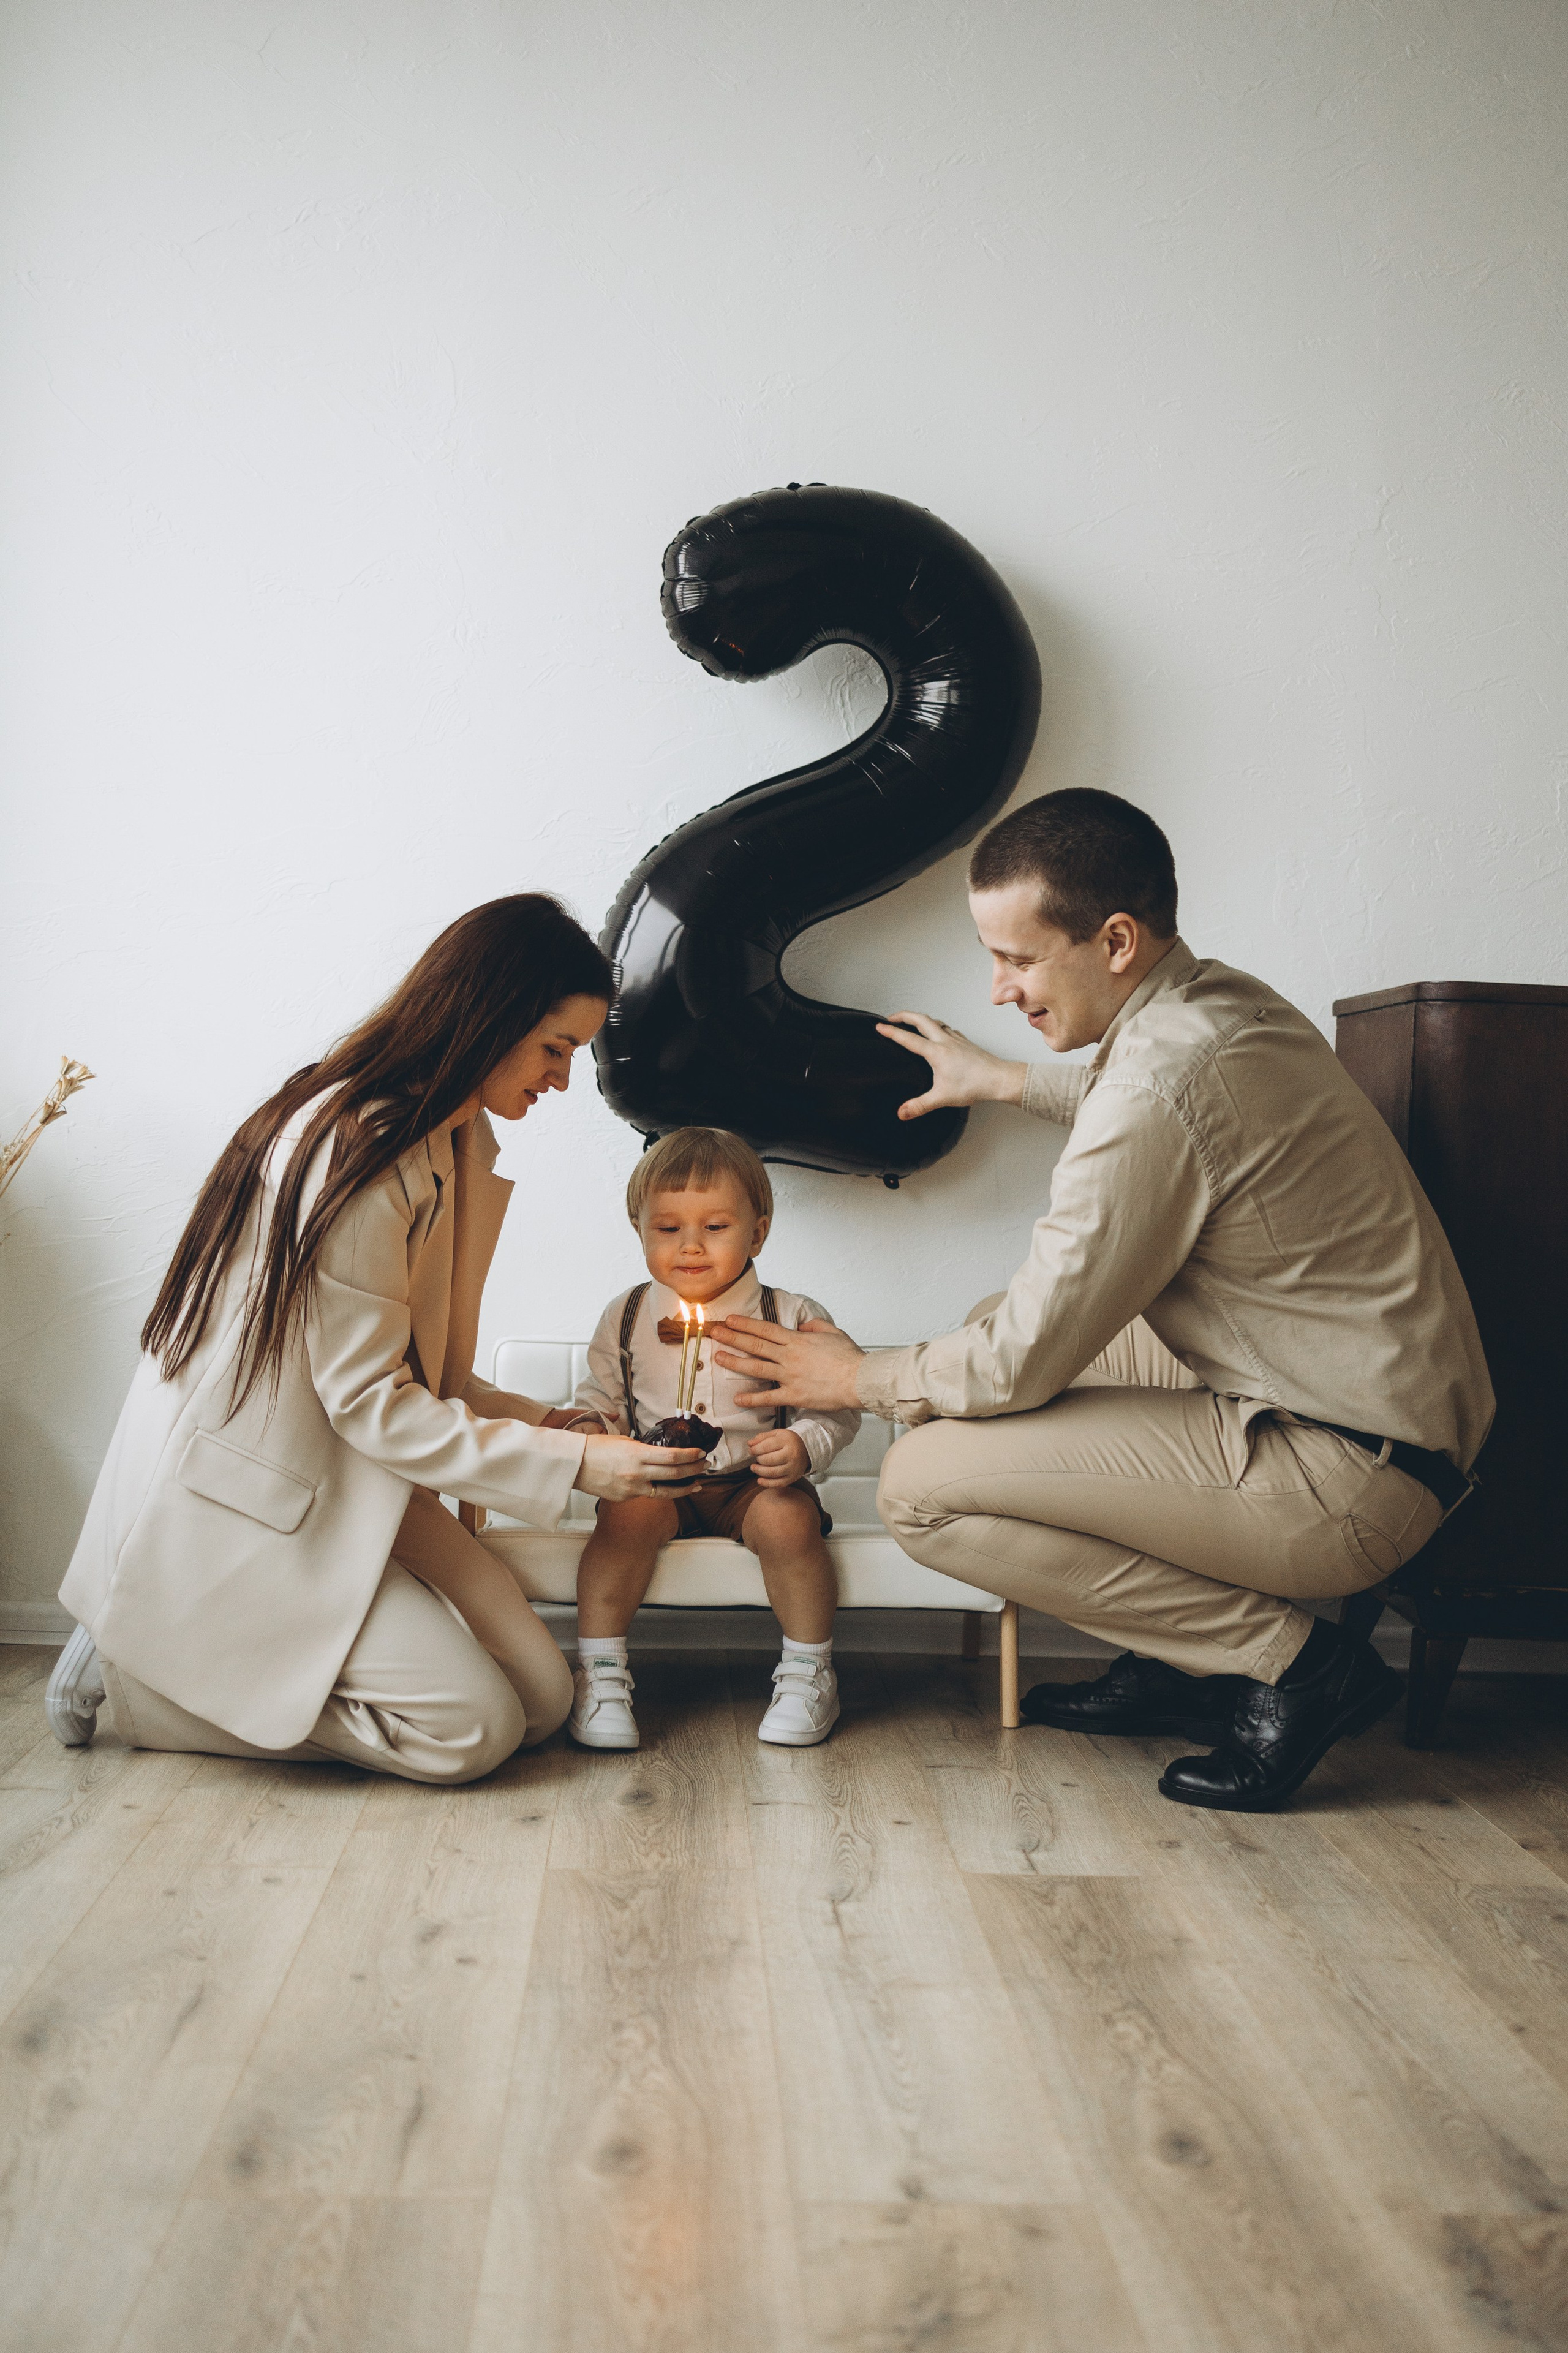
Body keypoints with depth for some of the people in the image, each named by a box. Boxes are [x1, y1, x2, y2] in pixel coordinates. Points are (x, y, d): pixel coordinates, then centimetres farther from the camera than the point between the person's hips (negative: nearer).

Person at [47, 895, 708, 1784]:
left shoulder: (455, 1143, 9)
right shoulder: (355, 1147, -23)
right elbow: (369, 1401, -21)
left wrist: (525, 1416, -1)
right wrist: (572, 1460, -20)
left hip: (351, 1491, 10)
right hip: (243, 1507, -10)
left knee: (544, 1696, 2)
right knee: (474, 1728, -11)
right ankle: (141, 1665, 0)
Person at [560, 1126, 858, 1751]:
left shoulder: (793, 1318, -3)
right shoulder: (625, 1319, 5)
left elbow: (838, 1408, -1)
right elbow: (596, 1398, 15)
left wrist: (805, 1446, -21)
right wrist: (594, 1437, -8)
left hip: (755, 1482, -1)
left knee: (787, 1518, -30)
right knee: (627, 1514, -29)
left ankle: (808, 1672, -8)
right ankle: (600, 1675, -18)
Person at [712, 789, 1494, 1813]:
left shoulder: (1160, 1086, -24)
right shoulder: (1228, 1003, 5)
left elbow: (1024, 1363, -17)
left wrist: (861, 1377, 1)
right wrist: (1007, 1081, 36)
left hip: (1349, 1480, -10)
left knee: (925, 1483, -14)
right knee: (1000, 1327, 19)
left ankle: (1290, 1659, -5)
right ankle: (1183, 1665, 18)